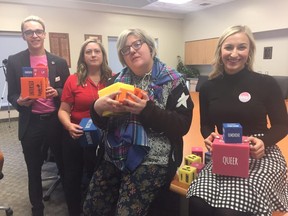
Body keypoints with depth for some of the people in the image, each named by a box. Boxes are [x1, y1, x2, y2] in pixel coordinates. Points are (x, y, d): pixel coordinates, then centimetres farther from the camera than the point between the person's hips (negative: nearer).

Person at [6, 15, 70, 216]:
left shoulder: (59, 62, 2)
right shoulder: (14, 61, 0)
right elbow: (11, 95, 2)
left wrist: (56, 93, -16)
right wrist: (20, 101, -20)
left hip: (56, 121, 0)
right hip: (31, 124, 0)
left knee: (64, 164, 12)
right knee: (34, 170, 14)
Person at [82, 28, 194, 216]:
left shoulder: (172, 81, -4)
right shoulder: (118, 80, 10)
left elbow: (182, 125, -12)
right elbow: (102, 123, 10)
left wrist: (147, 110, -23)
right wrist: (98, 107, -13)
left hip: (152, 160, -5)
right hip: (114, 157, 5)